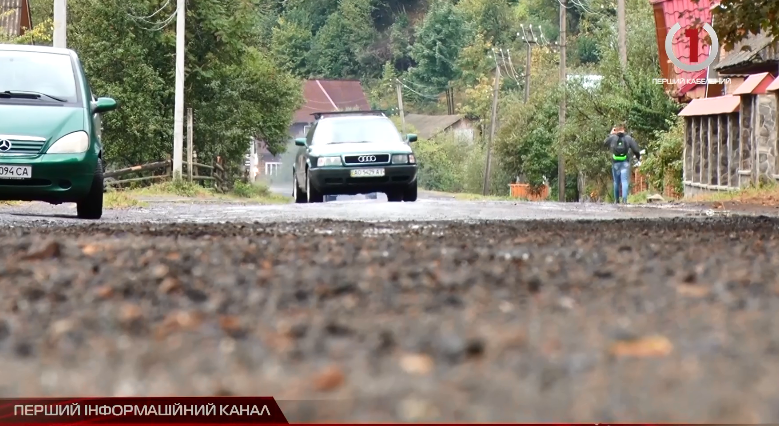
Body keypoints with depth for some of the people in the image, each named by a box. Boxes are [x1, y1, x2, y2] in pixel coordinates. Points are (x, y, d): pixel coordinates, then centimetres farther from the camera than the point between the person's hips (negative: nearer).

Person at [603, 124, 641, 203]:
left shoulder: (612, 137, 1)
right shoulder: (628, 138, -1)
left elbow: (605, 143, 20)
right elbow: (635, 149, -1)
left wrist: (611, 134, 28)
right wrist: (638, 157, 17)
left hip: (615, 163, 1)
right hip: (625, 163, -1)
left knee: (616, 182, 12)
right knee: (625, 181, -6)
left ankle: (616, 200, 18)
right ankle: (624, 199, -20)